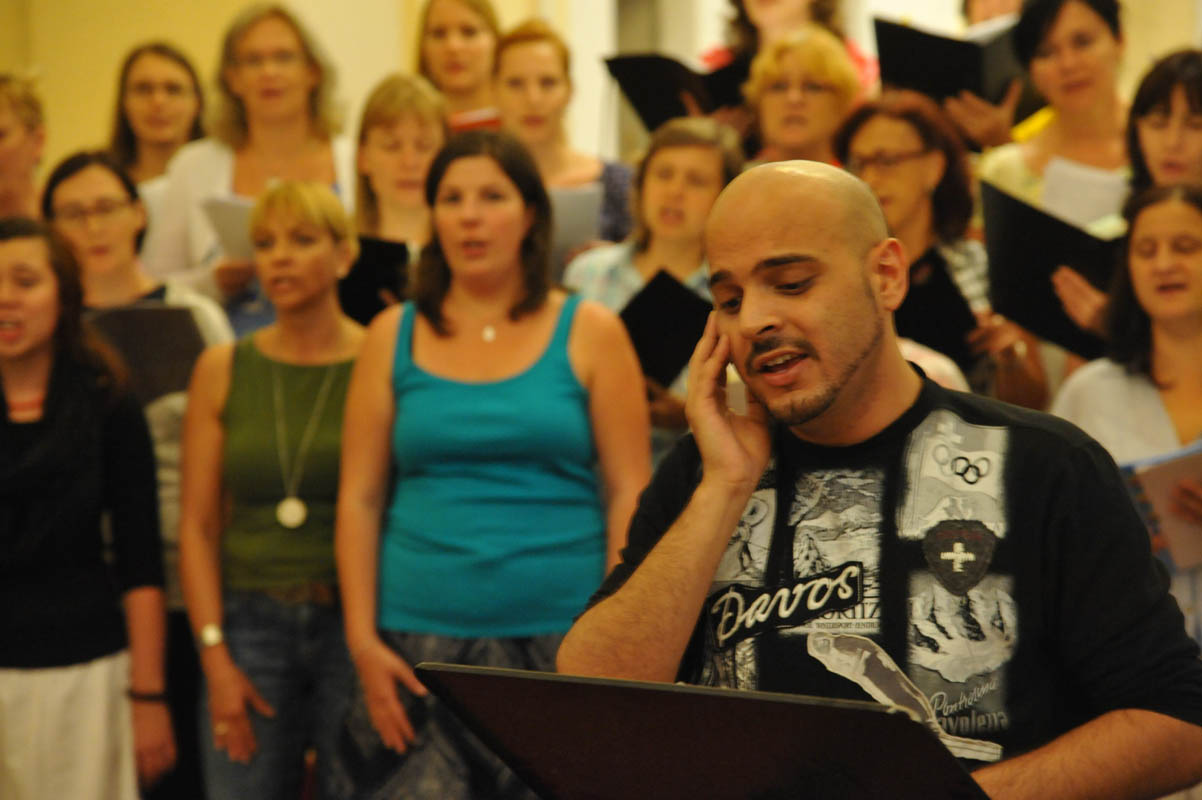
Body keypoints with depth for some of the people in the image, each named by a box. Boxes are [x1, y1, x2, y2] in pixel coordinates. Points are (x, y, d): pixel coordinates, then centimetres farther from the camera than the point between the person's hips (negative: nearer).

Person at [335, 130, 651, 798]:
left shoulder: (589, 332, 5)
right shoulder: (394, 336, 10)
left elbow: (630, 498, 1)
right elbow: (360, 499, 8)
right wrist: (363, 639, -1)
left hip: (562, 639, -1)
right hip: (421, 644, 1)